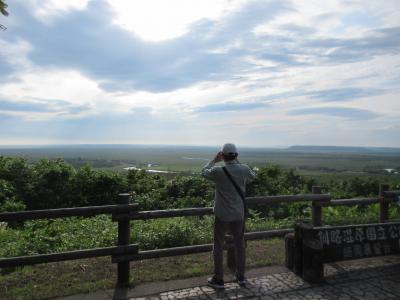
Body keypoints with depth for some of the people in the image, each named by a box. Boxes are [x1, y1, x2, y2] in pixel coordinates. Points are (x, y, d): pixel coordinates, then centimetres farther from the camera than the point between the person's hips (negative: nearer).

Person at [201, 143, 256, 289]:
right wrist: (238, 162, 14)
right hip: (238, 215, 3)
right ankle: (240, 276, 32)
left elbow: (204, 172, 3)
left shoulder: (218, 171, -19)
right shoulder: (243, 169, -11)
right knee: (239, 245, 19)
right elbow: (253, 176, 14)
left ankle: (218, 279, 22)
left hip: (222, 215, -3)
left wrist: (214, 160, 14)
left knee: (218, 246, 12)